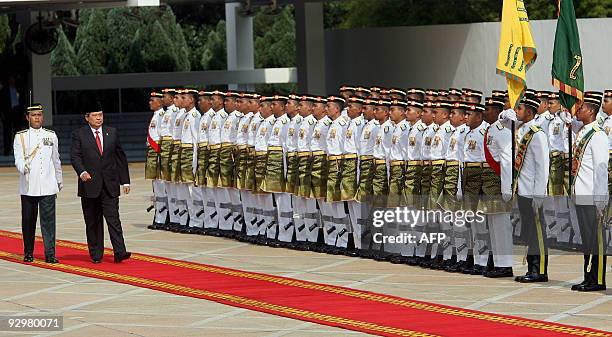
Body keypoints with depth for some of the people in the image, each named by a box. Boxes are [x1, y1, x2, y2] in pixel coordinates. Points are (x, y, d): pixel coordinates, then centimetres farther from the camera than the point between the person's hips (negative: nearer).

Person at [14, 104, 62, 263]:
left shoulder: (51, 135, 11)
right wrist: (23, 167, -29)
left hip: (48, 187, 1)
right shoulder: (21, 137, 4)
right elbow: (18, 158, -7)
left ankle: (50, 254, -7)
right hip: (28, 187, -1)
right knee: (28, 221, 6)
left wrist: (59, 180, 22)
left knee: (48, 220, -6)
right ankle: (28, 253, 18)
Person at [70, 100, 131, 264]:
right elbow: (75, 156, -7)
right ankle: (96, 254, 12)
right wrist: (82, 171, -26)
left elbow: (120, 157, 13)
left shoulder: (112, 133, 11)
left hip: (110, 185, 1)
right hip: (89, 185, -1)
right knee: (92, 222, 6)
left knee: (113, 218, -8)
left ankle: (119, 252, -14)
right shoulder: (79, 134, 2)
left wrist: (125, 181, 9)